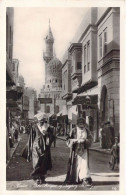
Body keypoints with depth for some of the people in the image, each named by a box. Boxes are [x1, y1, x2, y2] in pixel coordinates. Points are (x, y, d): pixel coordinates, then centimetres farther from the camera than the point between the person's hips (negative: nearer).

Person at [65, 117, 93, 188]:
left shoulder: (87, 131, 7)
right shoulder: (74, 131, 3)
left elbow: (90, 140, 0)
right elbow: (68, 140, -2)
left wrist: (84, 140, -18)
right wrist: (75, 140, -19)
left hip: (84, 150, 0)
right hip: (75, 150, 0)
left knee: (84, 164, -8)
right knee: (75, 164, 3)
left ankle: (85, 179, -8)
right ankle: (73, 179, 15)